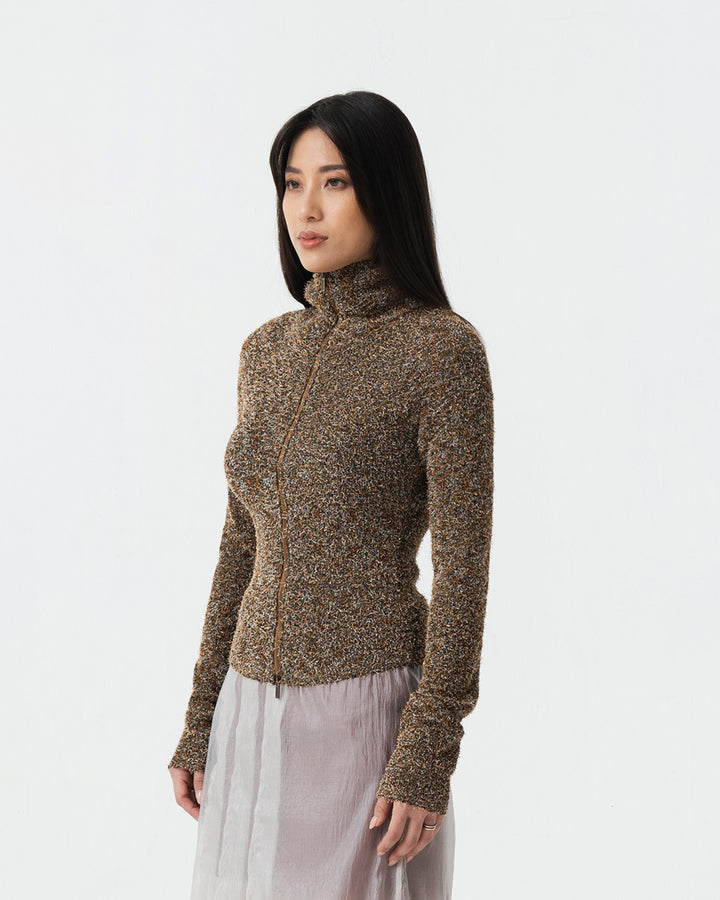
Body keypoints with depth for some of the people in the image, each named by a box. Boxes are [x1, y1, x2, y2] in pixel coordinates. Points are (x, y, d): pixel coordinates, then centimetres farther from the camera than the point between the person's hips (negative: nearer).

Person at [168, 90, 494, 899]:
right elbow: (243, 545, 12)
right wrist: (200, 722, 10)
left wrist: (428, 756, -16)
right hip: (255, 712, 6)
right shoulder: (267, 351, 8)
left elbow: (463, 567, -13)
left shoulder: (442, 349, -11)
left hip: (368, 711, -6)